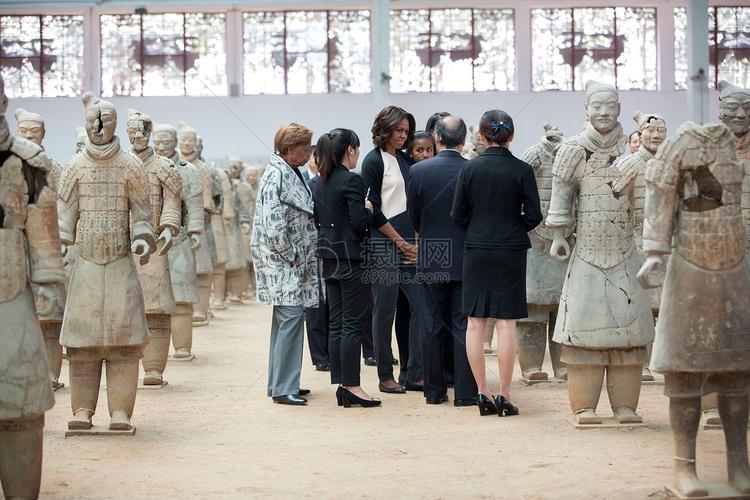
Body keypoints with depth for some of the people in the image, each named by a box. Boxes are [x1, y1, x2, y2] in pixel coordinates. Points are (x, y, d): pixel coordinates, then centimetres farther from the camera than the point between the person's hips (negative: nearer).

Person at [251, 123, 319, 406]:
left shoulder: (291, 174, 16)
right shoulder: (276, 176, -15)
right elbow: (273, 224, -22)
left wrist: (301, 258, 15)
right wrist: (291, 256, -15)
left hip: (293, 261, 10)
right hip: (281, 262, -10)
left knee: (285, 320, 13)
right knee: (290, 317, -11)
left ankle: (280, 383, 20)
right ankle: (283, 388, -9)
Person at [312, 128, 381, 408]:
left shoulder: (320, 183, 11)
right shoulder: (351, 180, -14)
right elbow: (360, 221, -19)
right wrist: (369, 210, 0)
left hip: (329, 258, 8)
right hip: (351, 257, -8)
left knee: (336, 324, 9)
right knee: (353, 324, -4)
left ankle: (341, 385, 11)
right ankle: (351, 386, -3)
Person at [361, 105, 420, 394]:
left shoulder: (405, 160, 16)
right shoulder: (374, 161, -5)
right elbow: (373, 211, -10)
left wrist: (416, 240, 6)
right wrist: (401, 243, -9)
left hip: (409, 243, 7)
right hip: (384, 245, -7)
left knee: (421, 305, 0)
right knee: (385, 311, -1)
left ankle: (414, 374, 5)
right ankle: (385, 377, 7)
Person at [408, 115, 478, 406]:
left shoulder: (418, 171, -7)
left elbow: (413, 217, 2)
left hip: (430, 259, 1)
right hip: (466, 259, -1)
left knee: (431, 326, 8)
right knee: (463, 325, 4)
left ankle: (434, 390, 12)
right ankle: (465, 392, 3)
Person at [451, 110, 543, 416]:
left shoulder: (470, 169, -2)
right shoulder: (521, 170, -6)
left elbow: (458, 214, 1)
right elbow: (534, 216, -6)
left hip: (475, 251, 1)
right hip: (510, 252, -1)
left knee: (475, 323, 7)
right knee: (505, 324, 1)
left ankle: (482, 393, 7)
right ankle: (504, 395, 1)